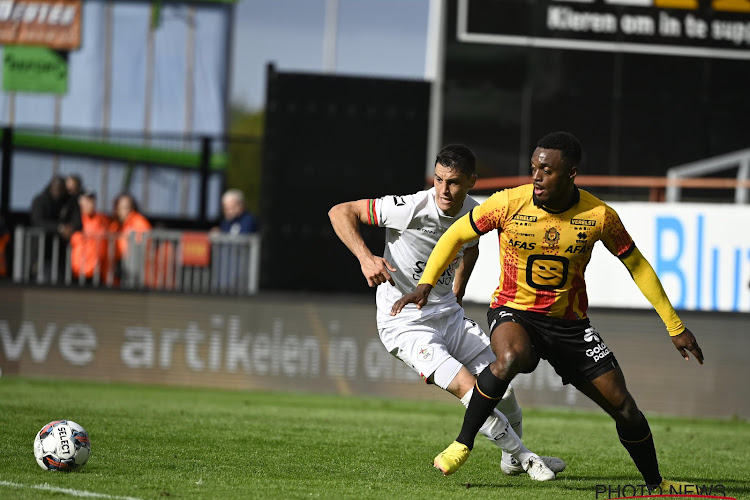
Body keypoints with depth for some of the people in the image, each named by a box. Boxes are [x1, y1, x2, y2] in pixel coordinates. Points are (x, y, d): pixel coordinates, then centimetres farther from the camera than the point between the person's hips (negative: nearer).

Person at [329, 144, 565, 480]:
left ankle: (512, 459, 33)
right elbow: (340, 212, -20)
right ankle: (525, 458, -3)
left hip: (447, 313, 7)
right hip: (404, 323, -7)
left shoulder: (474, 213, -4)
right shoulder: (412, 209, -24)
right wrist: (365, 258, -32)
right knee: (470, 390, -20)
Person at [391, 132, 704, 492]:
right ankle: (462, 444, -21)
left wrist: (674, 327, 3)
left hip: (570, 323, 2)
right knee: (511, 357, -38)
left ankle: (655, 483, 21)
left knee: (623, 406, -2)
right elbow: (457, 235, -1)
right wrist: (426, 283, -14)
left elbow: (637, 266, 1)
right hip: (513, 312, -2)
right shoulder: (509, 203, -15)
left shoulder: (599, 216, -12)